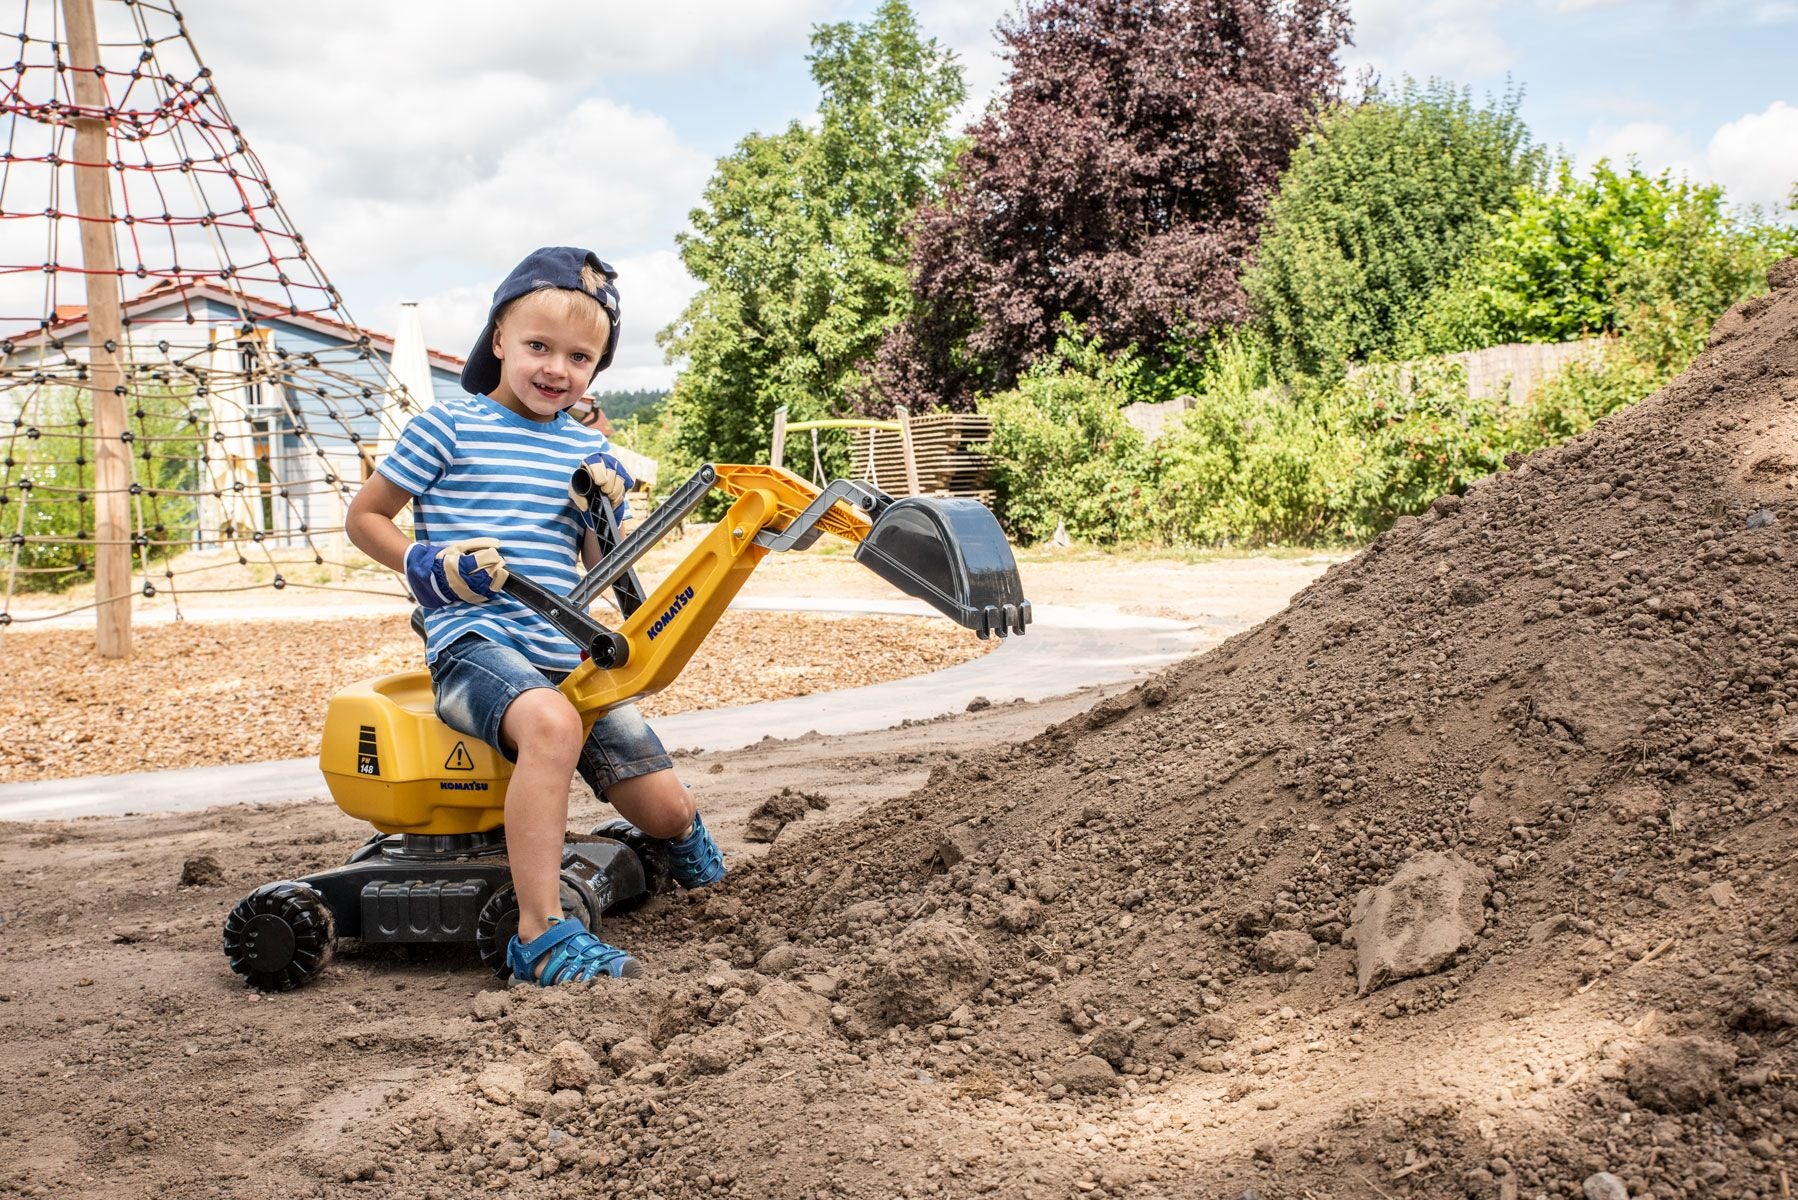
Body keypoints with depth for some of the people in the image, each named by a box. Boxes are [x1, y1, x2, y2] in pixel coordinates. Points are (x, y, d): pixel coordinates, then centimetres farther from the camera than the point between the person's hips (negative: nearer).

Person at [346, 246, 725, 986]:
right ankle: (540, 936, -37)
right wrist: (426, 565, -10)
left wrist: (605, 518, 0)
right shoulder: (449, 427, 2)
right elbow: (364, 517, 7)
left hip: (567, 654, 5)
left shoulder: (590, 451, 16)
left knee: (666, 810, 1)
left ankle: (678, 840, 40)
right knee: (552, 726, -40)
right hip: (475, 642, -5)